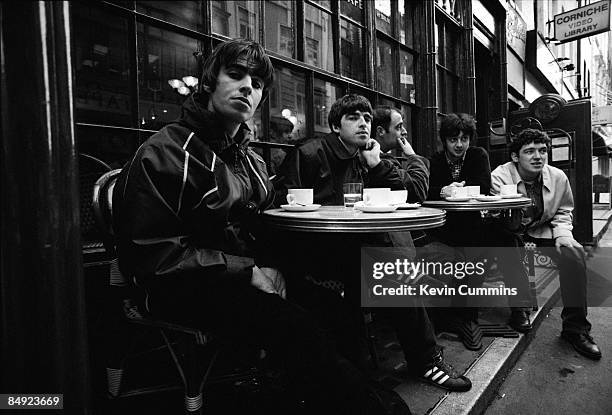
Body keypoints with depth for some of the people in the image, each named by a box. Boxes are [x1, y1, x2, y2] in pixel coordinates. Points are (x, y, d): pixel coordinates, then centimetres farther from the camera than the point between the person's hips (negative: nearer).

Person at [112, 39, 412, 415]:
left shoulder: (250, 160, 16)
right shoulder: (165, 153, -8)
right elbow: (153, 255, -15)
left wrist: (270, 267, -5)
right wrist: (248, 271, -18)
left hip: (247, 276, 7)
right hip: (186, 289, -7)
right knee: (293, 325, -28)